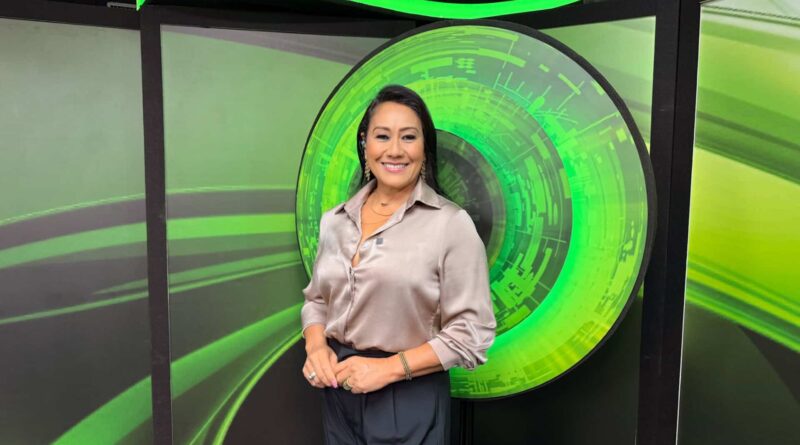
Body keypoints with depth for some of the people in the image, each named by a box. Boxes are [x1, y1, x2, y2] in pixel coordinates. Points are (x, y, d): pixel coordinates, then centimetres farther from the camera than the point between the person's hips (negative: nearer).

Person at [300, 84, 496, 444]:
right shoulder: (334, 221, 3)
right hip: (337, 394, 5)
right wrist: (316, 346, -6)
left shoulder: (451, 223, -12)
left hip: (409, 398, -4)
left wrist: (389, 367, -19)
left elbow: (472, 334, -13)